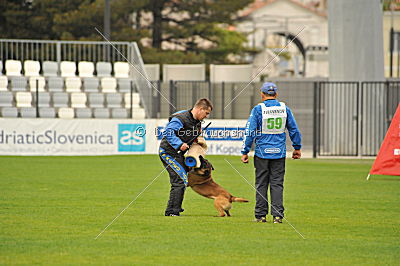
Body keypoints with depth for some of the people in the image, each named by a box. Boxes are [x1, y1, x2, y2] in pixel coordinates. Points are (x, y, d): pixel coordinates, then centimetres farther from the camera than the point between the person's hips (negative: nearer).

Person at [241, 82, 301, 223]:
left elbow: (250, 132, -7)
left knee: (261, 184, 6)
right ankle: (277, 216, -2)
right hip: (279, 153, 2)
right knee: (277, 184, 4)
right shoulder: (284, 109, 4)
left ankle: (261, 215, 7)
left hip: (262, 153, -2)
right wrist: (297, 148, 22)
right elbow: (294, 130, 11)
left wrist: (245, 152, -2)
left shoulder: (258, 109, -6)